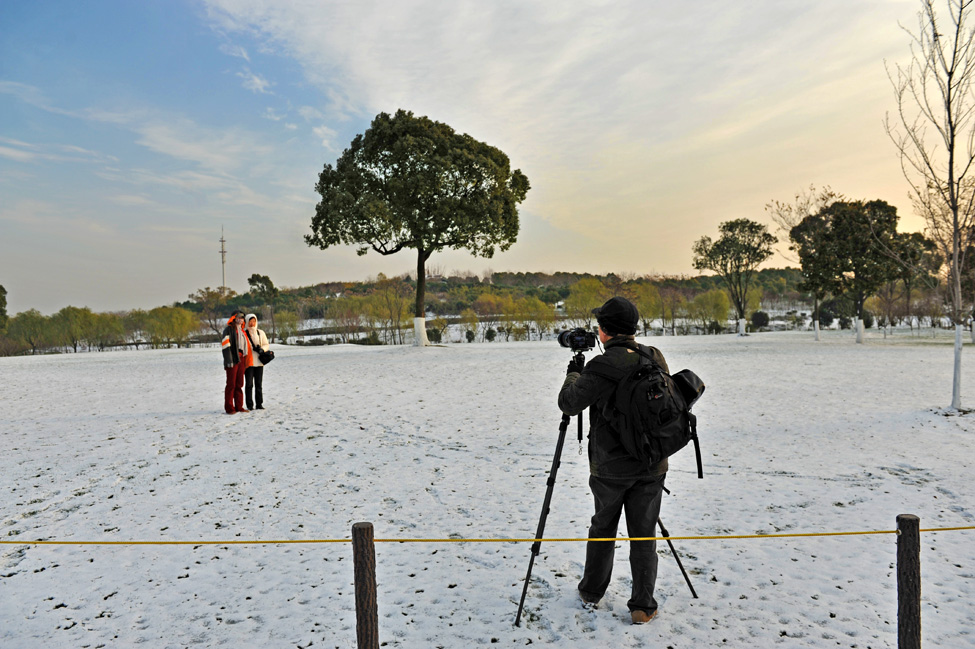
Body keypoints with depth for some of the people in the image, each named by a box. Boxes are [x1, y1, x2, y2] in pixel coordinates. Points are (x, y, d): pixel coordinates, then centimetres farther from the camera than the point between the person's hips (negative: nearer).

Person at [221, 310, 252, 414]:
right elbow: (226, 345, -12)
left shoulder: (242, 330, 21)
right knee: (231, 384, -4)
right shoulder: (229, 329, -4)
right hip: (233, 360, -7)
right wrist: (229, 360, -19)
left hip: (241, 359, 7)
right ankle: (229, 408, 0)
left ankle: (239, 406, 14)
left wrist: (245, 360, 18)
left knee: (239, 384, 9)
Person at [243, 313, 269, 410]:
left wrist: (261, 349, -8)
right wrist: (254, 348, -15)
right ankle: (250, 405, 3)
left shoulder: (261, 333, 11)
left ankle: (259, 404, 12)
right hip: (248, 362, -3)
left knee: (259, 384, 6)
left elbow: (266, 345, 14)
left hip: (259, 362, 3)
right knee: (249, 384, -2)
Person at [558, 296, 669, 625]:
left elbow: (568, 403, -11)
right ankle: (642, 606, 16)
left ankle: (591, 592, 32)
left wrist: (573, 374, 9)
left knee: (602, 527, 17)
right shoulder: (656, 358, -1)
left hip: (609, 466, -3)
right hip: (652, 464, 3)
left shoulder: (601, 367, -18)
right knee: (643, 535, 11)